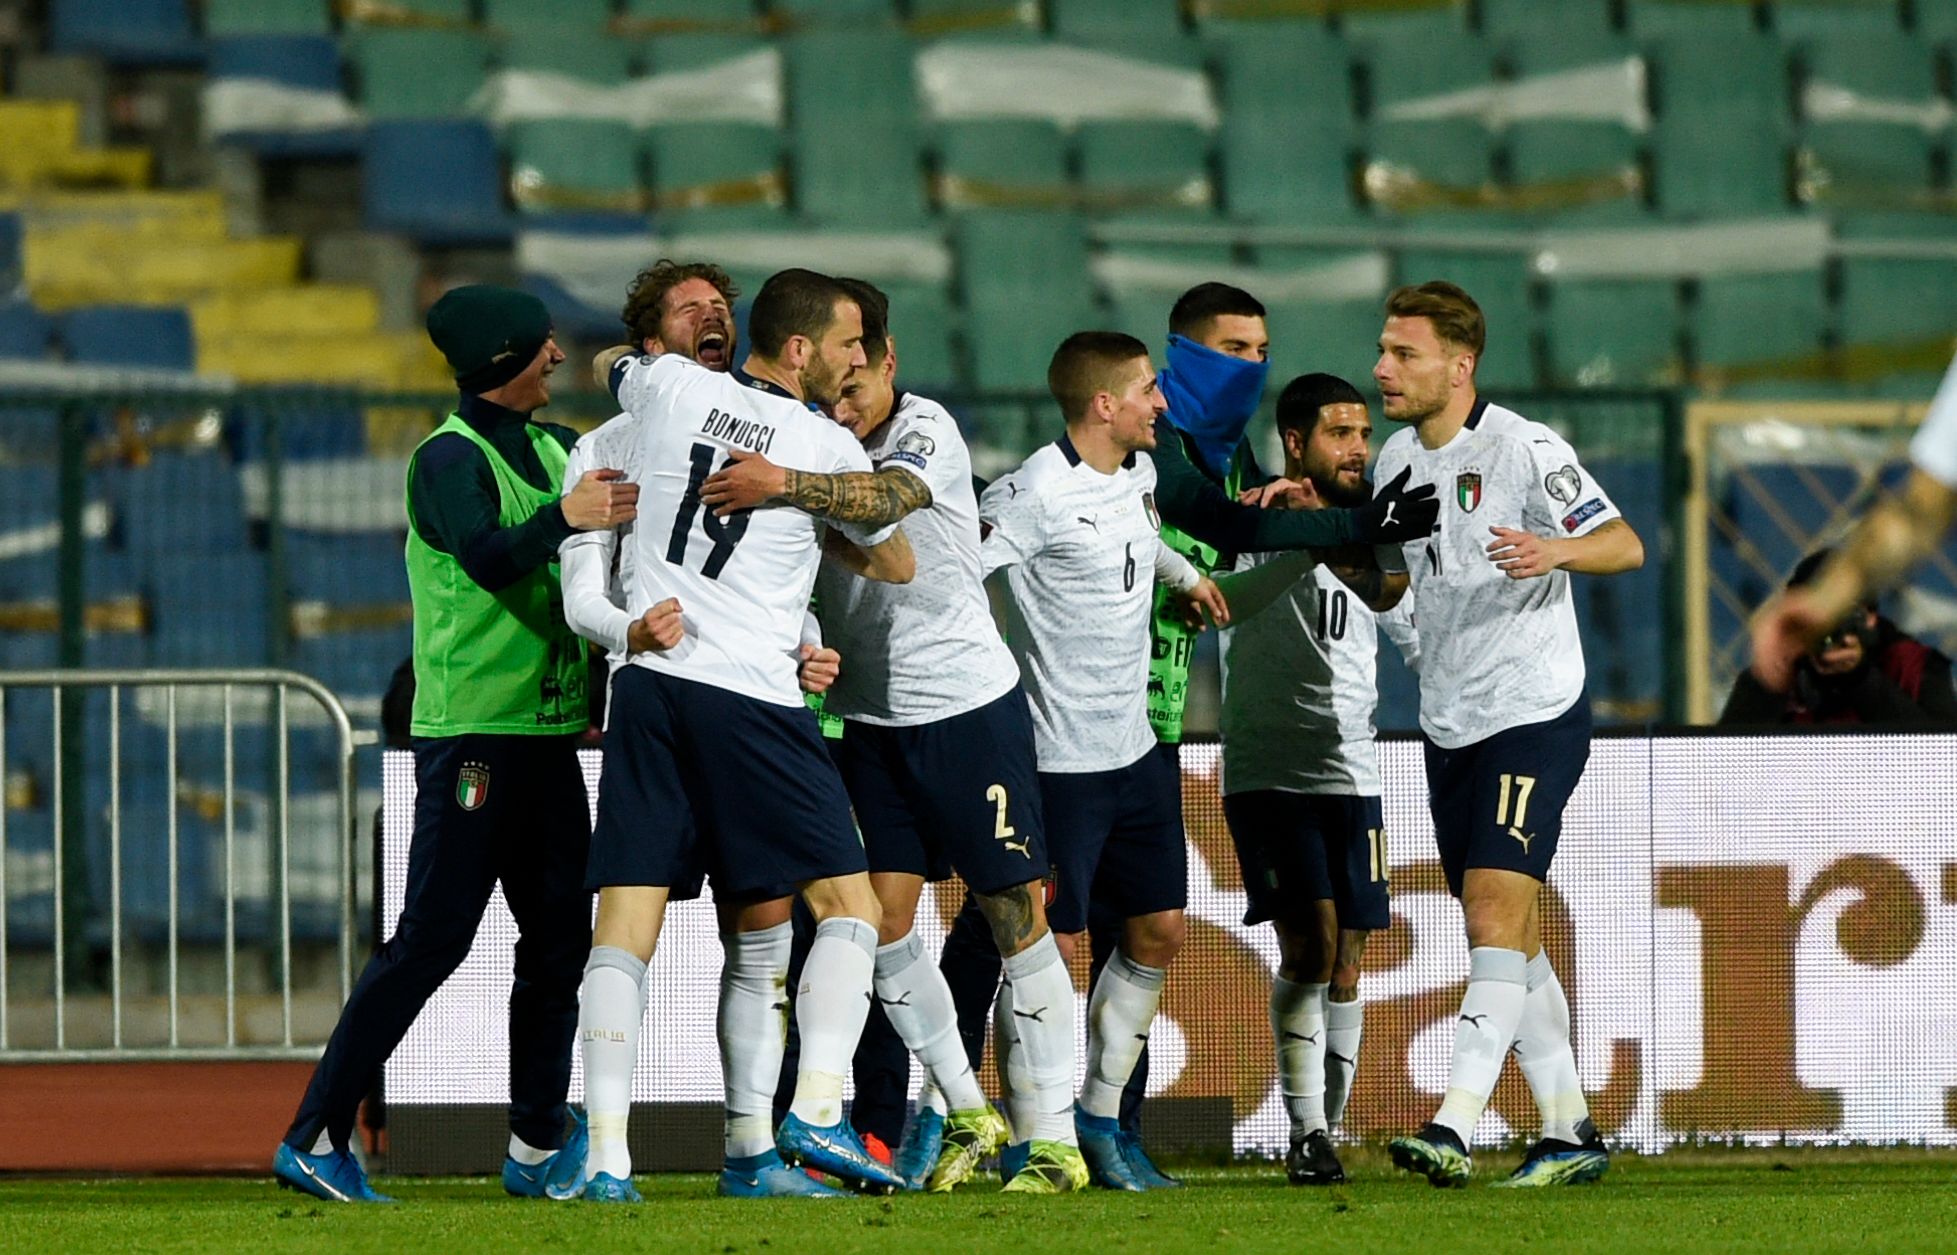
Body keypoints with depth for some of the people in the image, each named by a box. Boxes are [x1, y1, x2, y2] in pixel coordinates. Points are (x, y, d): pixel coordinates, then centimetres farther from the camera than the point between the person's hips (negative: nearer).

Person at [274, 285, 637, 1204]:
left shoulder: (555, 449, 15)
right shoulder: (450, 458, -10)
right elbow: (486, 558, -28)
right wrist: (561, 519, -46)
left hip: (547, 732, 8)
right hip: (471, 734, -8)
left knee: (560, 937, 6)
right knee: (432, 939, -10)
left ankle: (536, 1149, 12)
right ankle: (316, 1138, -8)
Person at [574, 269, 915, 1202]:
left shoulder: (671, 387, 6)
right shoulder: (830, 449, -2)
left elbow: (605, 364, 32)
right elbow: (896, 564, 16)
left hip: (648, 680, 4)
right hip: (751, 697, -4)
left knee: (625, 922, 1)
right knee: (847, 904, 6)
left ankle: (607, 1152, -7)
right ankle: (816, 1110, -11)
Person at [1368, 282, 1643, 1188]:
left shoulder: (1524, 449, -12)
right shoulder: (1399, 458, 10)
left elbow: (1625, 545, -14)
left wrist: (1553, 549, -34)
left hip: (1535, 714, -8)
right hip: (1450, 727, 8)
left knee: (1495, 913, -17)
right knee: (1509, 938, 9)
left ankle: (1454, 1128, -26)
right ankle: (1568, 1131, 16)